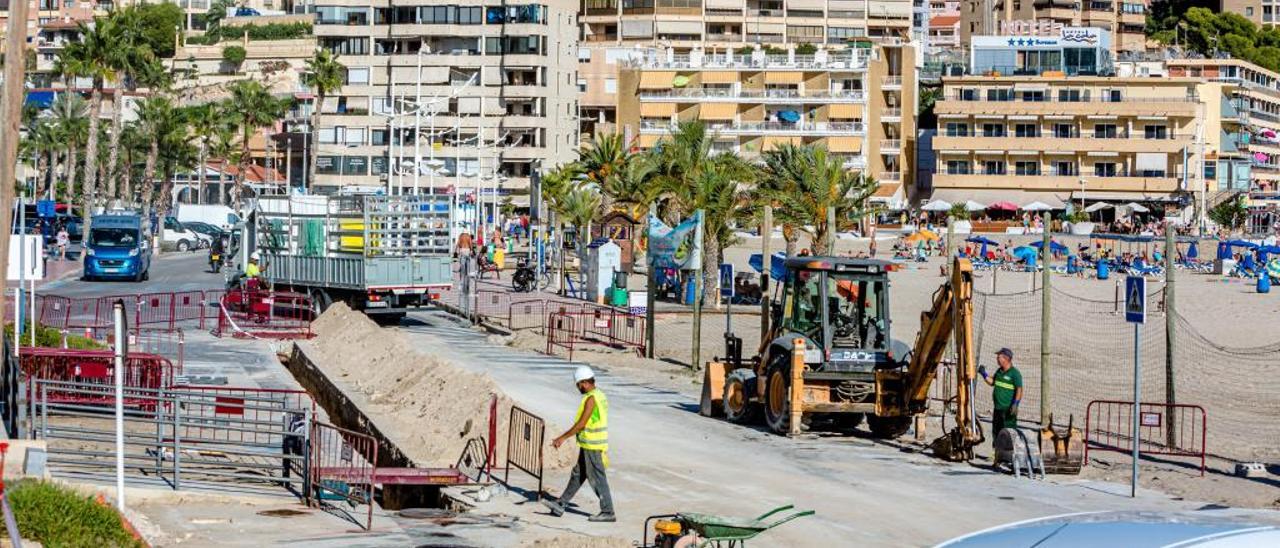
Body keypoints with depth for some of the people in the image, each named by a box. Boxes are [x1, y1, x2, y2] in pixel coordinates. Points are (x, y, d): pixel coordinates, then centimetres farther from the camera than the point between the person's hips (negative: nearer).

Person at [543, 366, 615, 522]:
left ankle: (607, 512, 0)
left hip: (591, 446, -10)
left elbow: (581, 424, -20)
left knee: (597, 479, -4)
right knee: (577, 475, 14)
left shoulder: (591, 399, -18)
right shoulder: (600, 396, 12)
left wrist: (562, 438, -13)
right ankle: (560, 505, 21)